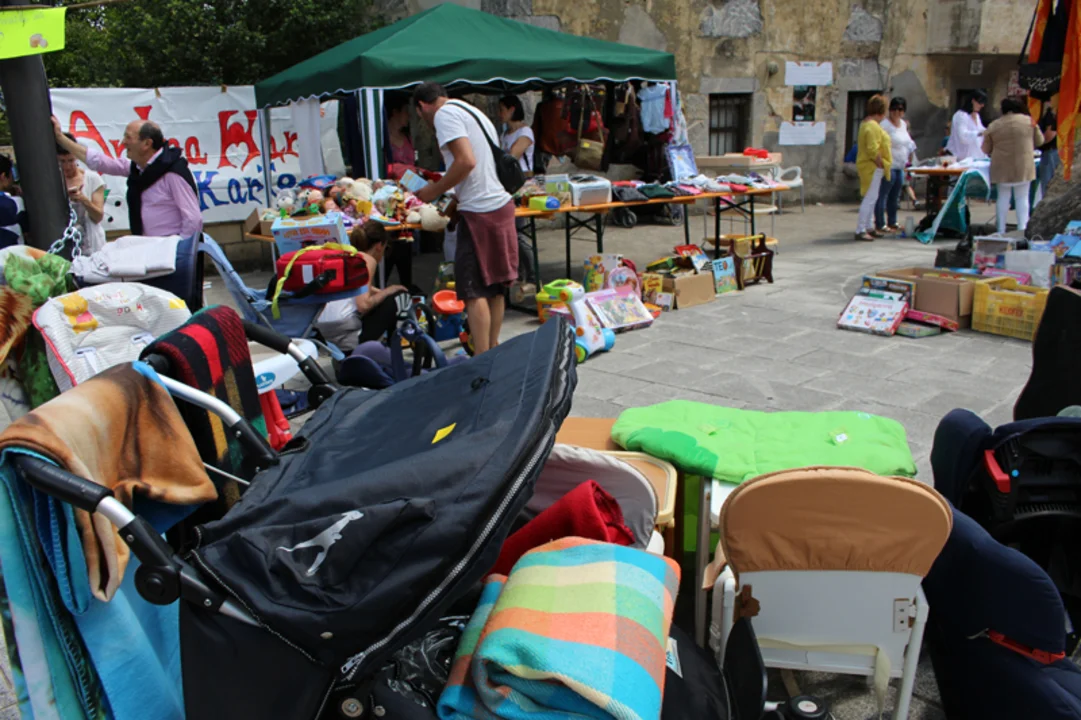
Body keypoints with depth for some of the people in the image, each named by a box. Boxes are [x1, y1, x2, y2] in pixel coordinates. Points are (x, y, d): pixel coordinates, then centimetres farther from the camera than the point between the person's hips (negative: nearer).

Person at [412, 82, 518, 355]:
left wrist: (435, 190, -9)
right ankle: (493, 351, 22)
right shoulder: (474, 113, 21)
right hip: (502, 204, 9)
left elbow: (466, 161, -20)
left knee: (474, 290, -5)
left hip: (479, 212, -9)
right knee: (494, 287, 14)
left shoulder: (445, 115, -8)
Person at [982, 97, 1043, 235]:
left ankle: (1001, 230, 11)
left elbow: (986, 149, 7)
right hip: (1023, 167, -1)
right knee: (1022, 197, 6)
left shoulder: (994, 126, 1)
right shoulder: (1028, 121, 1)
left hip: (1002, 167, 1)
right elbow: (1039, 141, 10)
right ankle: (1022, 228, 0)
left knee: (1003, 197, 9)